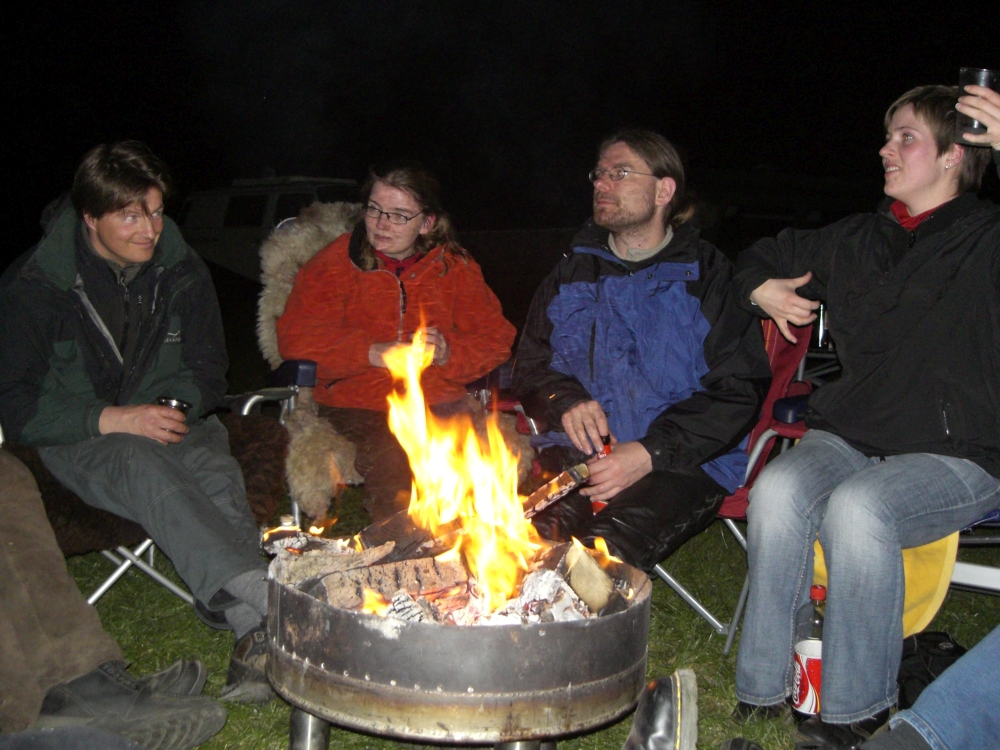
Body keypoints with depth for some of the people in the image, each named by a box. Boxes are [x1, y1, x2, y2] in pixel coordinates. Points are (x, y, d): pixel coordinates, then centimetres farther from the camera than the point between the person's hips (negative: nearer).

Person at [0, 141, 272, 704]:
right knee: (141, 466, -39)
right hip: (78, 443, -3)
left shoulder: (182, 271, 4)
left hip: (169, 423, 3)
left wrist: (176, 408, -9)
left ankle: (257, 636, -51)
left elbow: (208, 372, 13)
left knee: (217, 471, -34)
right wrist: (109, 420, -22)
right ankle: (271, 610, -57)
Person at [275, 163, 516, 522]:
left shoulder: (455, 267, 13)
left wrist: (448, 353, -11)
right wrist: (373, 353, -15)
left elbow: (495, 337, 10)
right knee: (391, 459, -33)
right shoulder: (337, 261, 7)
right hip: (355, 405, -1)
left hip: (438, 404, 2)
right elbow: (295, 337, -2)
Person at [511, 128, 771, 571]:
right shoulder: (572, 274, 19)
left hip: (683, 462, -3)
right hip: (577, 452, 4)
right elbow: (531, 365, 21)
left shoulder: (709, 277, 4)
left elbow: (736, 392, -4)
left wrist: (651, 452, -16)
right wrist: (564, 400, -4)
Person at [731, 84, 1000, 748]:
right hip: (849, 437, 5)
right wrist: (759, 287, 11)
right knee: (779, 489, -27)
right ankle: (763, 690, -17)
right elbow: (765, 256, 35)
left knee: (857, 507, -34)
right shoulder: (855, 241, 17)